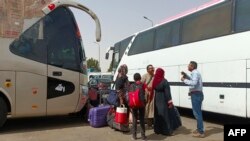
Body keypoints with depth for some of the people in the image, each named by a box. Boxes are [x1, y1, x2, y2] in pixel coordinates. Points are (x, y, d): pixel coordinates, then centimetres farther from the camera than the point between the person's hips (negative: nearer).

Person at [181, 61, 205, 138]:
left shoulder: (195, 73, -16)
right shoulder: (195, 73, 16)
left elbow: (194, 83, -30)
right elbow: (192, 80, 30)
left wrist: (184, 80, -21)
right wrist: (186, 75, 22)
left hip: (196, 95, -11)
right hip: (197, 95, 11)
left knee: (197, 113, -7)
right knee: (198, 112, 18)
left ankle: (201, 132, -2)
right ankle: (199, 129, 29)